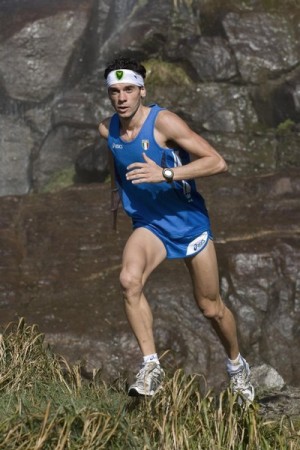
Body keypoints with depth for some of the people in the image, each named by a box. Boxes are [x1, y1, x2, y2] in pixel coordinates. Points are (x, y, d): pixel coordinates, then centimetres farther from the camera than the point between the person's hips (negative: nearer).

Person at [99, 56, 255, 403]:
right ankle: (151, 366, -21)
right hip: (148, 224, 3)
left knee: (210, 308, 9)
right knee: (129, 279, -29)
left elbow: (217, 162, -27)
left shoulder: (163, 122, -21)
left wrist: (165, 174, -36)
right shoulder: (107, 130, -4)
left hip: (189, 221, -3)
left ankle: (237, 366, 36)